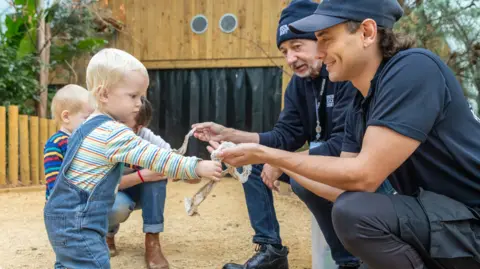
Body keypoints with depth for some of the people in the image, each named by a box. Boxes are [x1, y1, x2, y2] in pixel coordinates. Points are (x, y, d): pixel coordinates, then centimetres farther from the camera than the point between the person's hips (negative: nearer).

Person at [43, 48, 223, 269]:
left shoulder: (92, 126, 11)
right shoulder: (114, 133, -21)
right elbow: (154, 158, -24)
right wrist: (197, 167, -22)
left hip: (66, 215, 11)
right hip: (76, 222, -11)